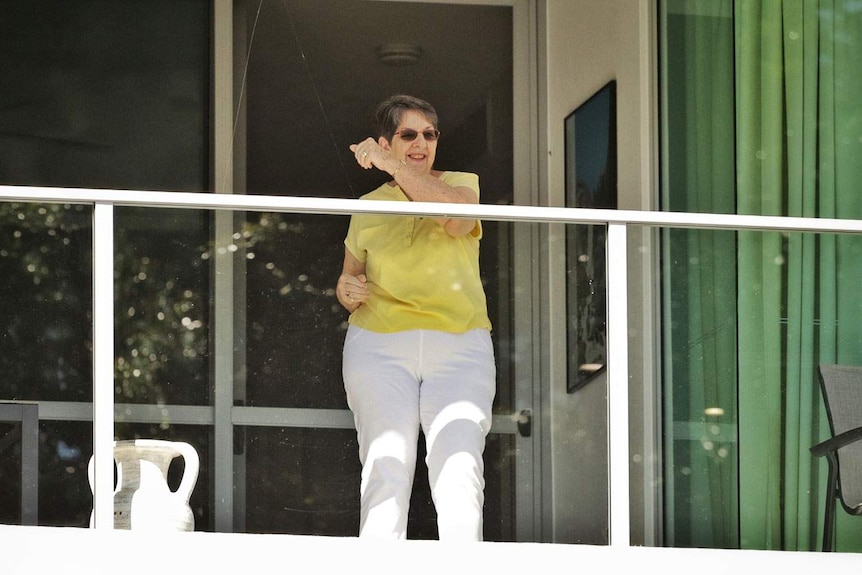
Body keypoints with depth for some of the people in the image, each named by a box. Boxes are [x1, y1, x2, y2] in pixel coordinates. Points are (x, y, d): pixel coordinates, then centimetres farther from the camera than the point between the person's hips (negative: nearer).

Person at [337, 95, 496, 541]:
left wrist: (392, 166, -14)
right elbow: (349, 280, 26)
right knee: (385, 468, -14)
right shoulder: (368, 208, 17)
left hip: (460, 346, -1)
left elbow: (456, 215, -13)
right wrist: (347, 291, 1)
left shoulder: (461, 183, 12)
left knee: (460, 468, -17)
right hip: (379, 345, 1)